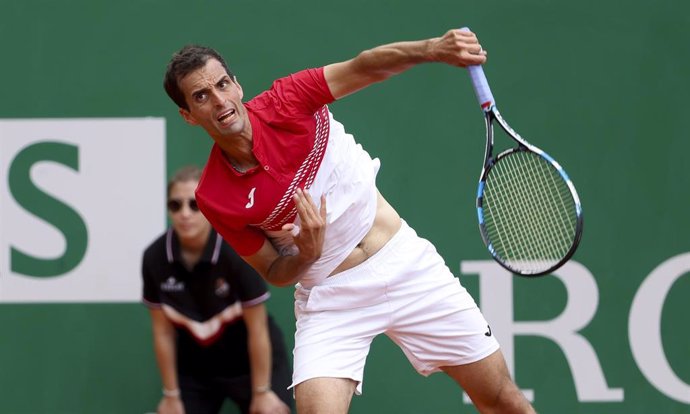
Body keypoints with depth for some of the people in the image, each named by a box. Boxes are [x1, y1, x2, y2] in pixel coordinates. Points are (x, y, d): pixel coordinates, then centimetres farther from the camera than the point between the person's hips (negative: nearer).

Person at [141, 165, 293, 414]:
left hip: (251, 363, -3)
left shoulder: (237, 252, -25)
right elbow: (163, 332, -7)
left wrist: (261, 392, -13)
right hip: (195, 369, 3)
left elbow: (257, 329, -18)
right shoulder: (155, 258, -16)